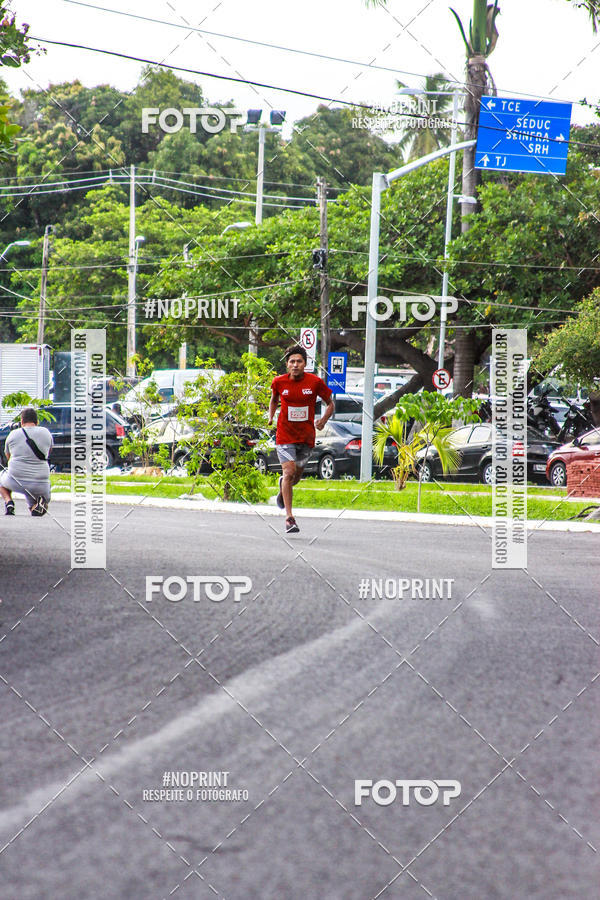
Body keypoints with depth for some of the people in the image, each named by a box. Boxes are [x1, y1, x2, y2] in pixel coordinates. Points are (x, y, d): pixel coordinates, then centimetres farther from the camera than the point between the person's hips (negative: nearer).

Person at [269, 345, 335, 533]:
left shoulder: (315, 382, -8)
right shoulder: (279, 382, -4)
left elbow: (330, 403, 5)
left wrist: (323, 420, -11)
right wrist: (271, 417, 1)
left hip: (306, 436, 1)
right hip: (285, 435, -1)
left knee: (296, 476, 12)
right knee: (289, 472, -16)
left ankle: (283, 485, 50)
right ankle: (289, 517, -13)